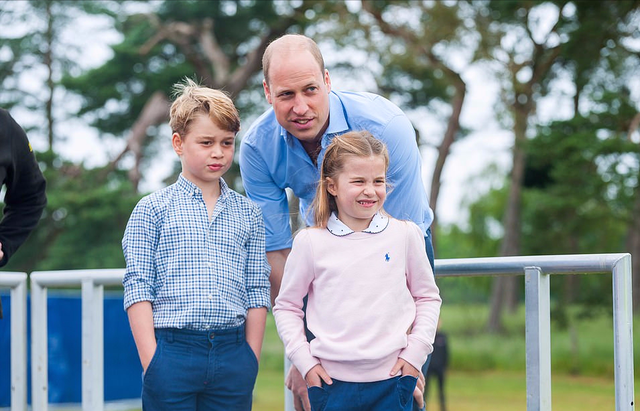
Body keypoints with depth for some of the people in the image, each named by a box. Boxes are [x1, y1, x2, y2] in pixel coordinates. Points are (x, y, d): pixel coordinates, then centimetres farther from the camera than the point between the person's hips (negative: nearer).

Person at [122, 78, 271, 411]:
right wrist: (152, 362, -8)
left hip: (233, 357, 3)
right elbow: (138, 288, -1)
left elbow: (257, 291, 11)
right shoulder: (152, 209, 3)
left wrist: (251, 359, 4)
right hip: (172, 351, -2)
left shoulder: (248, 213, 12)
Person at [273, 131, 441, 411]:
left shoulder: (406, 235, 3)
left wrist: (416, 351, 2)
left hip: (392, 379, 1)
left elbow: (428, 298, 12)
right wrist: (303, 361, 0)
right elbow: (286, 307, 8)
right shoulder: (310, 242, -1)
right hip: (332, 380, -1)